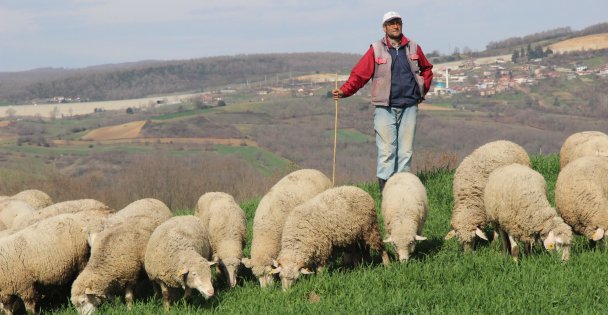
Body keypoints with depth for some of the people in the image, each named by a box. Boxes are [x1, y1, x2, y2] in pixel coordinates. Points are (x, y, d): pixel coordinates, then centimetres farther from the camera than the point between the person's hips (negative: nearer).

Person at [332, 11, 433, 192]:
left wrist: (423, 90, 14)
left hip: (409, 107, 3)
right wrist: (344, 91, -18)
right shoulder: (376, 50, -1)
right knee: (386, 151, -8)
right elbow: (359, 75, -5)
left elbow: (426, 69, 25)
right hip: (385, 108, -3)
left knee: (406, 150, 5)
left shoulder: (413, 48, 9)